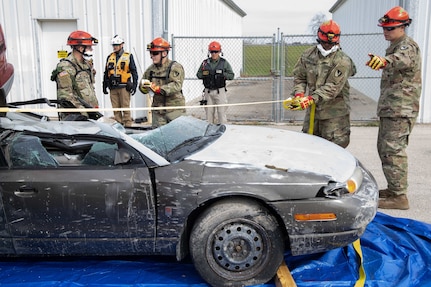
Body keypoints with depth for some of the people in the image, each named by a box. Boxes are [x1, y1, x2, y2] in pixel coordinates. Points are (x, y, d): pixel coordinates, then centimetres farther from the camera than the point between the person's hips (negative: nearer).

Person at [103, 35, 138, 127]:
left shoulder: (128, 56, 5)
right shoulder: (110, 57, 15)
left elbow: (134, 72, 4)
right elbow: (106, 73, 20)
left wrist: (134, 85, -4)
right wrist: (104, 86, 16)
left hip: (124, 87, -4)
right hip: (113, 87, 4)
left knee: (126, 108, -5)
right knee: (116, 109, 6)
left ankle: (128, 125, 0)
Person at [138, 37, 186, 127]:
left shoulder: (175, 67, -8)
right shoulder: (151, 69, 10)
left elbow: (176, 85, -22)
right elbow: (141, 86, 13)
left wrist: (159, 89, -33)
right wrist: (144, 87, -12)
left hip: (175, 109, -5)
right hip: (158, 110, 5)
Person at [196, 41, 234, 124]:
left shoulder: (224, 63, 2)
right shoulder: (205, 62, 8)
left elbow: (231, 75, 1)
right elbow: (198, 74, 11)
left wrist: (223, 74, -15)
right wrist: (204, 74, -11)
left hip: (220, 91, -2)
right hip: (208, 91, 3)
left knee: (221, 113, -4)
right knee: (209, 113, 9)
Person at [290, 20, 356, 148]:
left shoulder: (342, 61, -13)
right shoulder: (308, 55, 6)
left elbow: (333, 87, -20)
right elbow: (299, 76, 11)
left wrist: (312, 98, -30)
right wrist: (299, 93, -9)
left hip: (334, 113, -5)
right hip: (313, 109, 6)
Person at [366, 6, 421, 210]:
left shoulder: (407, 46, -13)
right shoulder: (395, 46, 20)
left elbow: (401, 59, -38)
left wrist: (384, 60, -59)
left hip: (400, 110, -11)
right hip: (389, 109, 11)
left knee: (393, 151, -12)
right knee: (384, 148, 16)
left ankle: (399, 196, -7)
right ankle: (394, 189, 27)